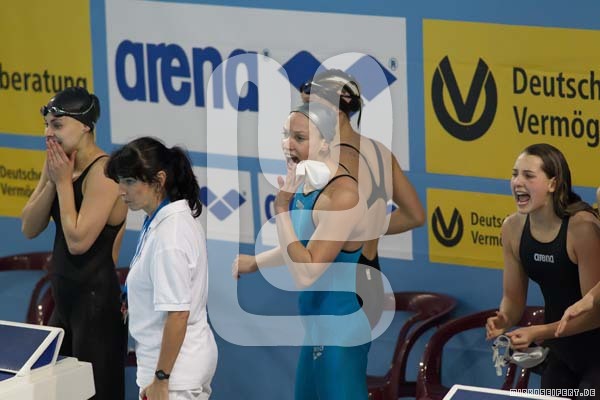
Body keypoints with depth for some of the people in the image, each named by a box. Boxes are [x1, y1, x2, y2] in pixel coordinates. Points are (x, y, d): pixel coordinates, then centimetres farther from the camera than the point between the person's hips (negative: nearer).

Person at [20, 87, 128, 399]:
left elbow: (78, 241, -24)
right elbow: (29, 228, 3)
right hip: (66, 297, 9)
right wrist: (51, 180, -8)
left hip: (96, 301, -9)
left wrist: (63, 182, -16)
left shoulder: (102, 171, -18)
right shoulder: (59, 164, 7)